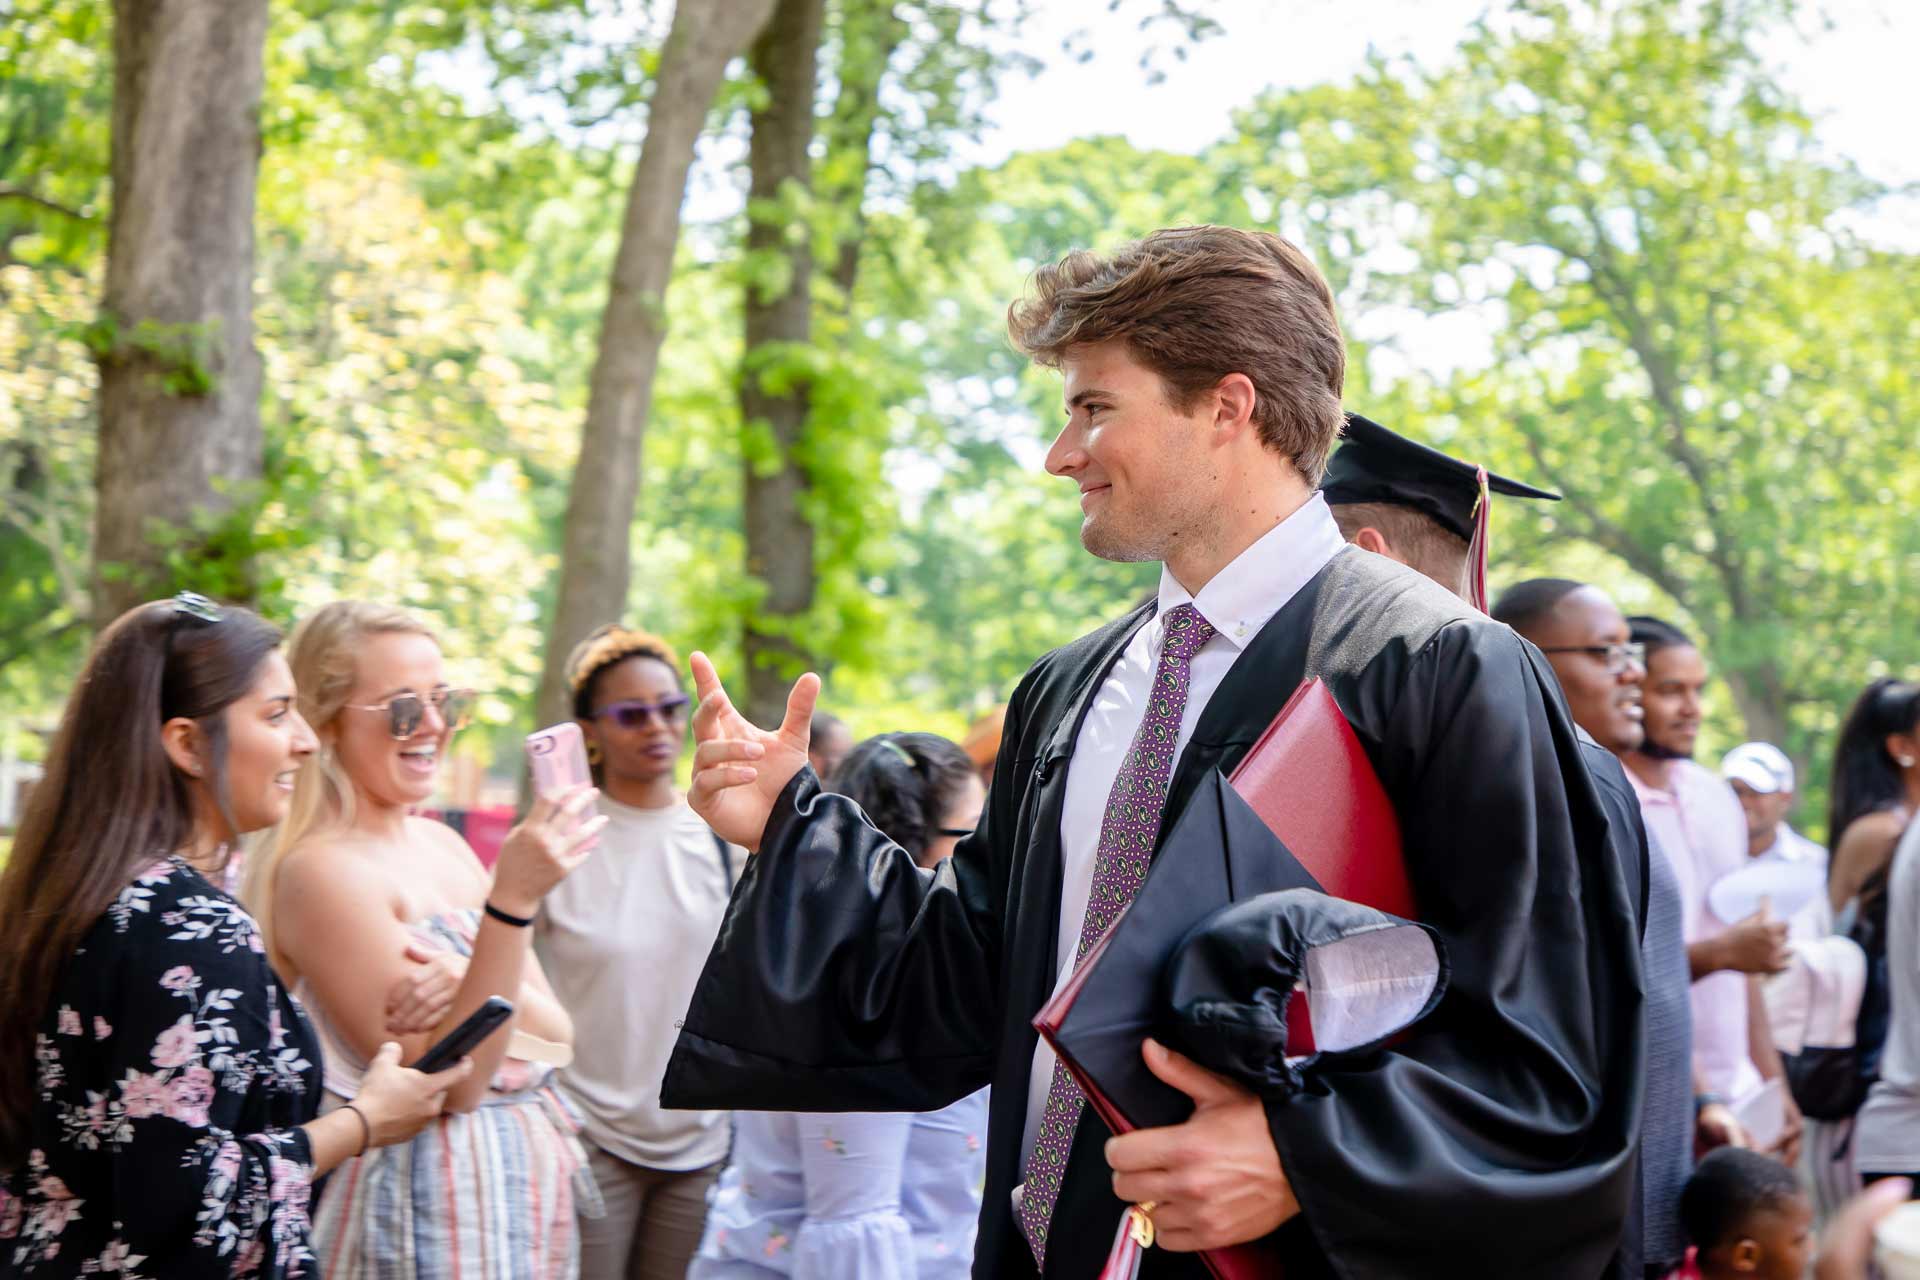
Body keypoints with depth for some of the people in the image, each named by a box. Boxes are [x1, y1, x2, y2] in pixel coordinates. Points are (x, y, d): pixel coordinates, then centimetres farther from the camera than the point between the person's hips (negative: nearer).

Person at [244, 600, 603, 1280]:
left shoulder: (442, 843, 6)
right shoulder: (321, 870, -16)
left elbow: (557, 1034, 3)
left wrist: (467, 983, -17)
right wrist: (511, 902, -29)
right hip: (426, 1199, -7)